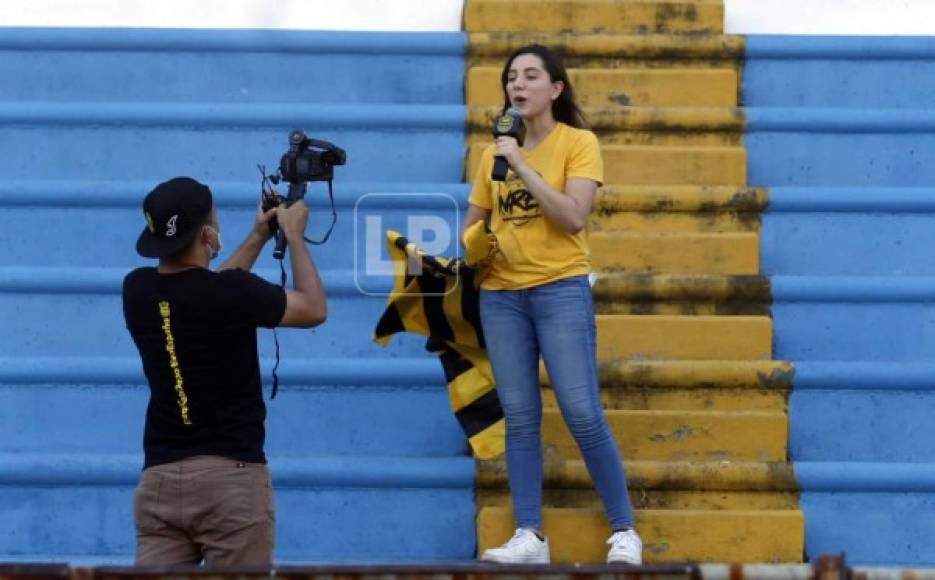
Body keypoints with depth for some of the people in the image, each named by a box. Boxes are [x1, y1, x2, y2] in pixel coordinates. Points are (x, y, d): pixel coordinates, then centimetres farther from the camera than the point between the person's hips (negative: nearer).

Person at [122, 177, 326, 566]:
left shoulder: (137, 290, 6)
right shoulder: (232, 292, -12)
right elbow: (313, 309, 5)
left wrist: (258, 238, 32)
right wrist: (294, 236, 16)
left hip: (158, 479, 5)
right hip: (231, 475, -5)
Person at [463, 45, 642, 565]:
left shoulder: (579, 143, -3)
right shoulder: (496, 152, 9)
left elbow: (574, 216, -16)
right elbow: (473, 224, 18)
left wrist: (523, 166, -18)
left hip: (561, 288, -4)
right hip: (501, 294, 4)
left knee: (583, 415, -8)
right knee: (520, 418, 2)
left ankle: (625, 532, 1)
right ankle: (530, 537, 2)